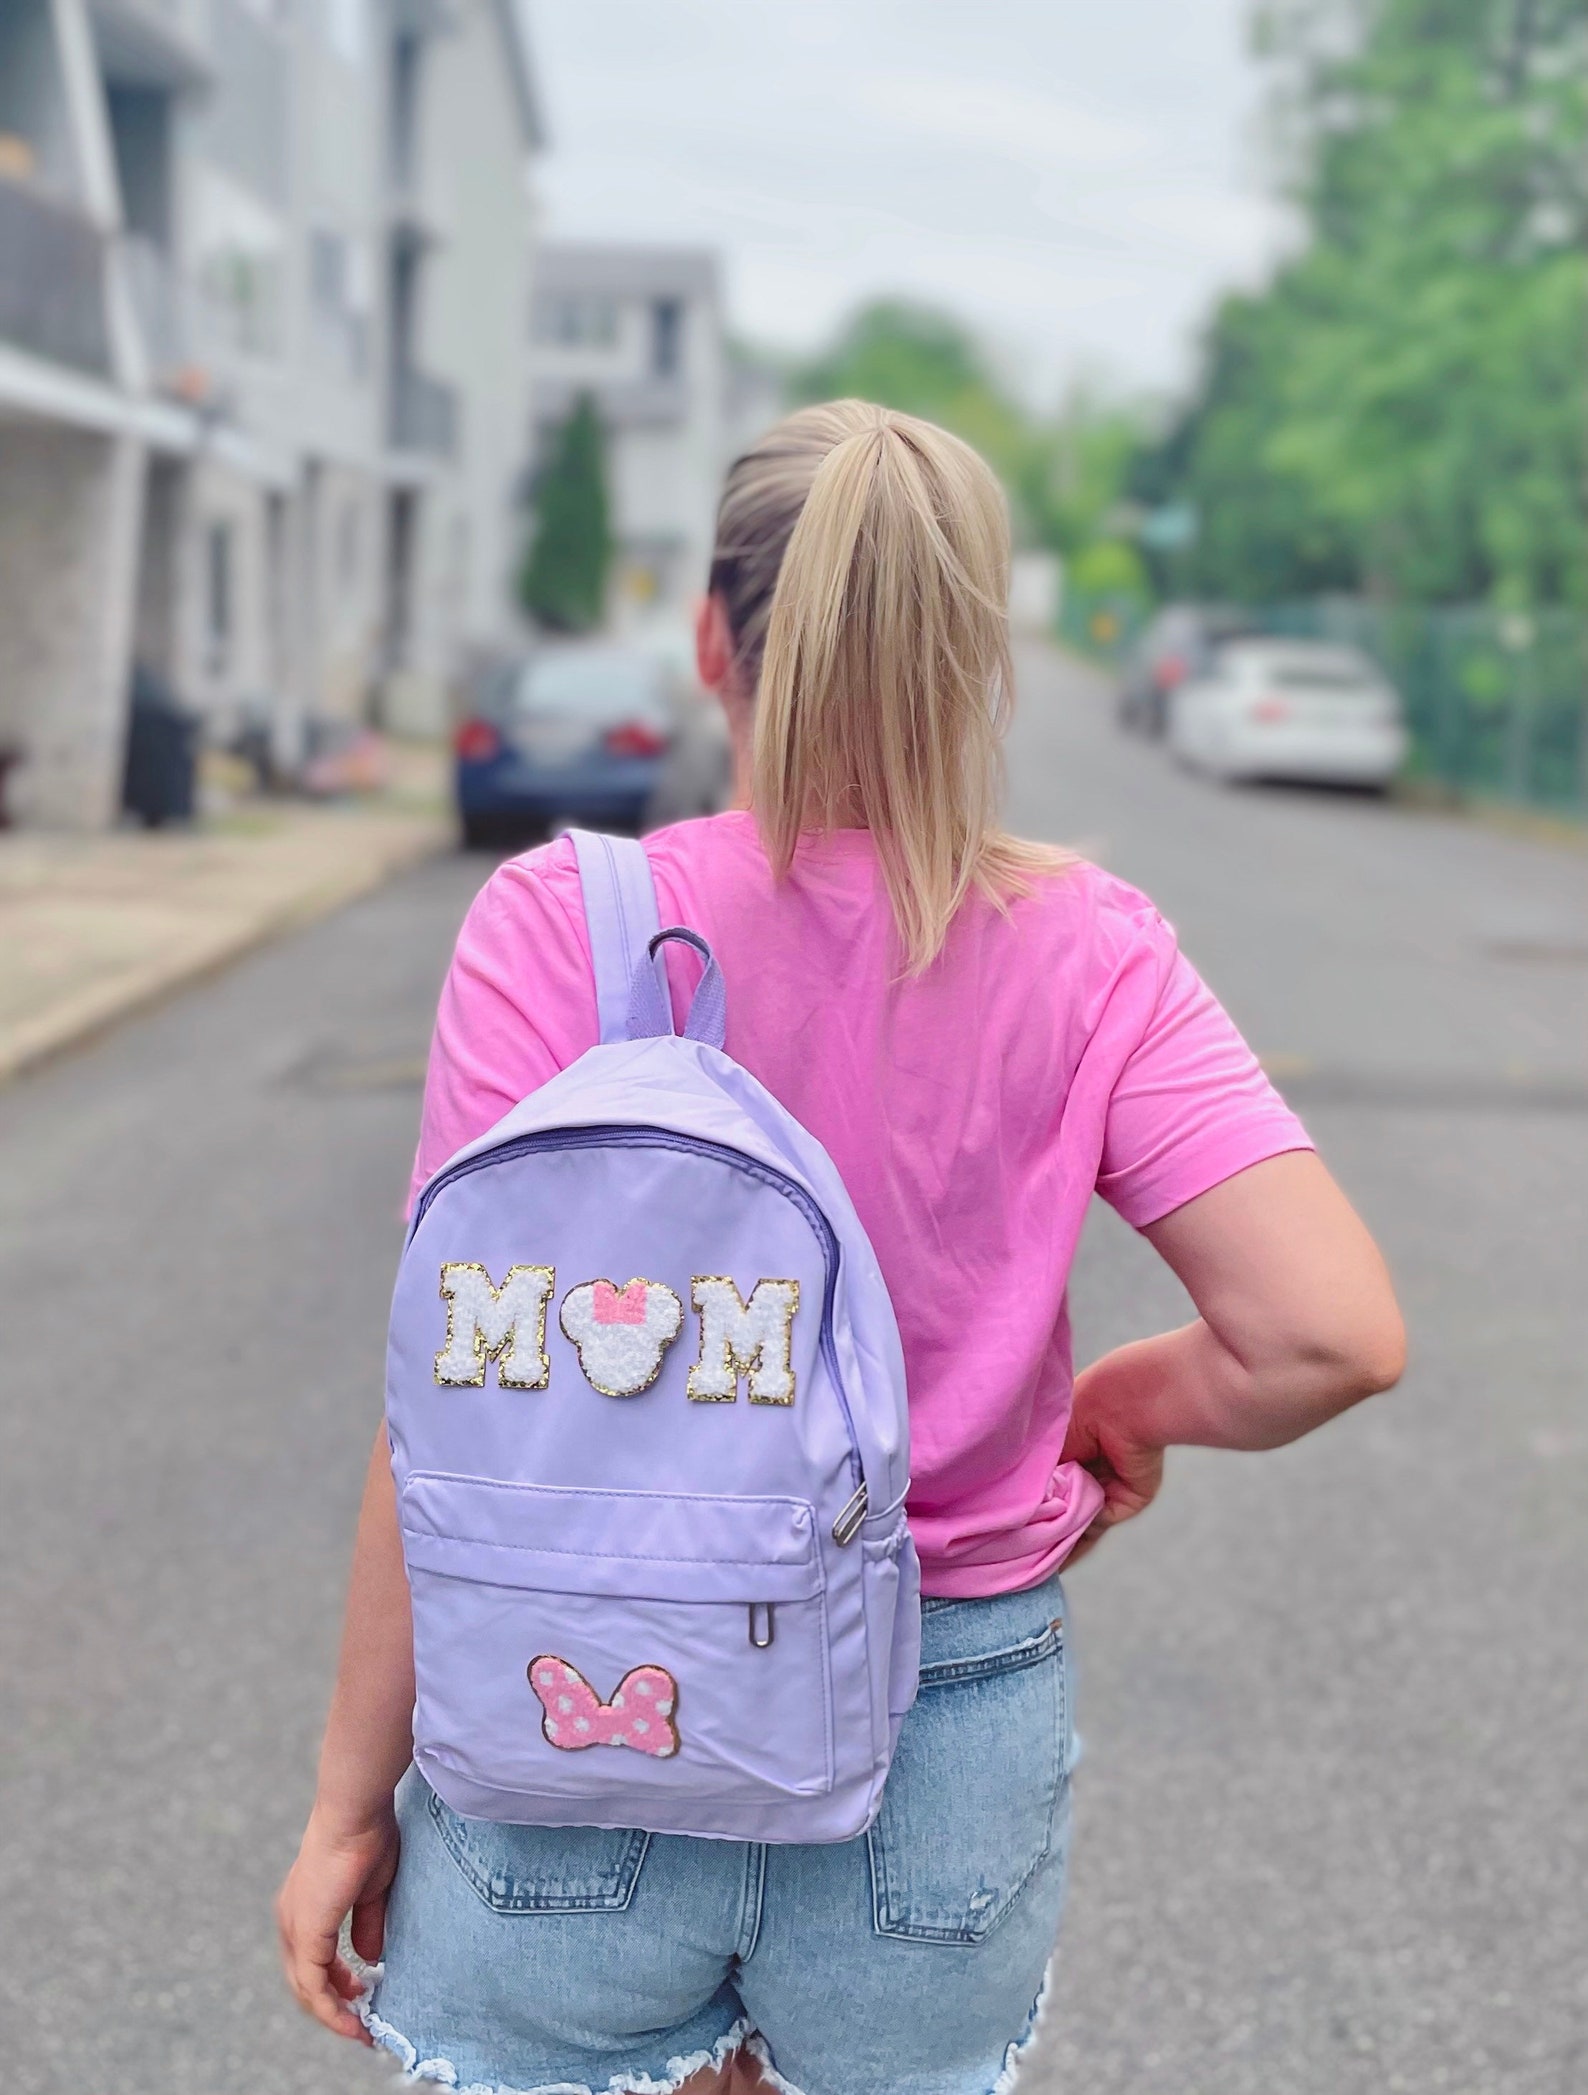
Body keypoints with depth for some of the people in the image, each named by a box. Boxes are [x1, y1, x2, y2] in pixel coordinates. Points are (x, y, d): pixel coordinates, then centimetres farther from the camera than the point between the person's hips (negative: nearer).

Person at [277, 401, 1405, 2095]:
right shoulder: (1088, 956, -9)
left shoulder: (558, 923, -13)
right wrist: (1122, 1402, 5)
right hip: (945, 1758, 2)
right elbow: (1332, 1332, -16)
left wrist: (350, 1796, -3)